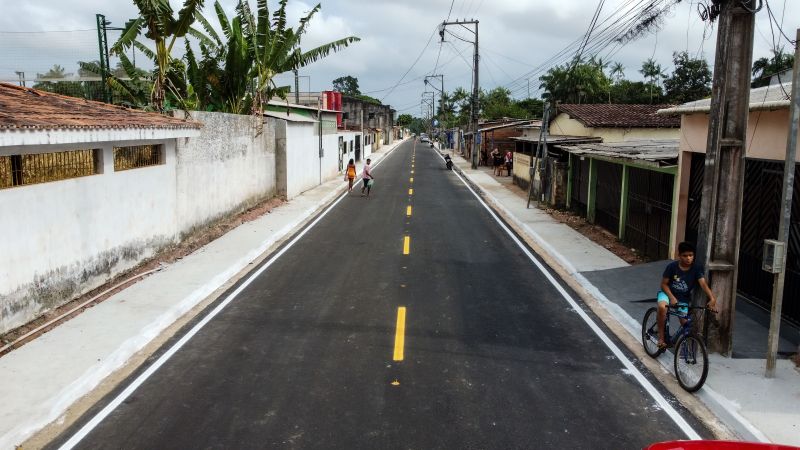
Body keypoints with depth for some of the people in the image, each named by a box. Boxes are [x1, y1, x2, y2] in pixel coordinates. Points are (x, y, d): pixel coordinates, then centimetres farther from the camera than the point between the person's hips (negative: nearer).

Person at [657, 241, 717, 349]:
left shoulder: (696, 268, -13)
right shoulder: (672, 266, -16)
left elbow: (703, 284, -25)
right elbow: (664, 284, -10)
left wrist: (712, 298, -41)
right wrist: (672, 298, -25)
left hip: (684, 298, 2)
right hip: (668, 293, -2)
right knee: (662, 307, -33)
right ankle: (661, 337, -20)